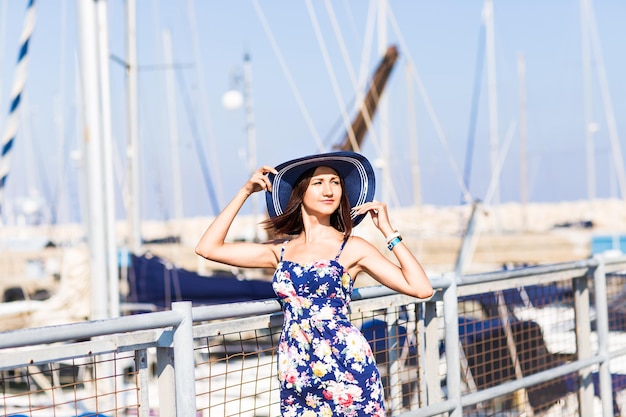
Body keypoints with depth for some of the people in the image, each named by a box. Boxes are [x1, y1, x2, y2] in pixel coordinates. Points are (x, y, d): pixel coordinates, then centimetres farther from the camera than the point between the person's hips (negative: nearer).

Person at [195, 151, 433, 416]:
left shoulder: (352, 248, 1)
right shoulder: (281, 250, 11)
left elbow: (421, 289, -6)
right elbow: (208, 248, 8)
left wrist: (387, 231, -4)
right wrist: (246, 192, 9)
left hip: (346, 367, -3)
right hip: (295, 373, 3)